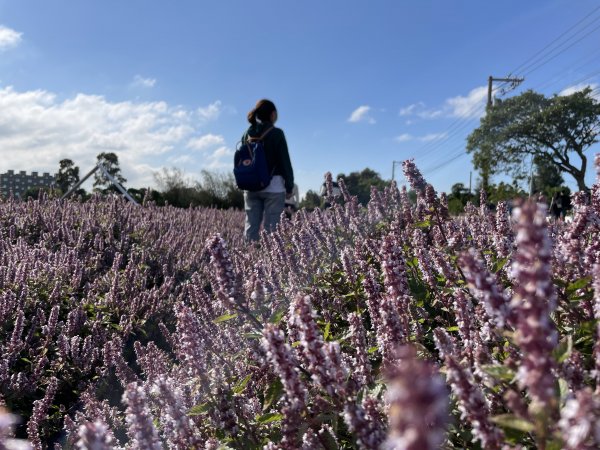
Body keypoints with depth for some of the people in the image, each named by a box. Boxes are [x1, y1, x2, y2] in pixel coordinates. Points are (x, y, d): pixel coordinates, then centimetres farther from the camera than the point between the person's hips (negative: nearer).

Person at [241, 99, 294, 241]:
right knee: (271, 228, -4)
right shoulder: (276, 133, -5)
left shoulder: (247, 134, 9)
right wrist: (290, 186, 1)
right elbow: (285, 161, -5)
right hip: (273, 186, -5)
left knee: (251, 227, 5)